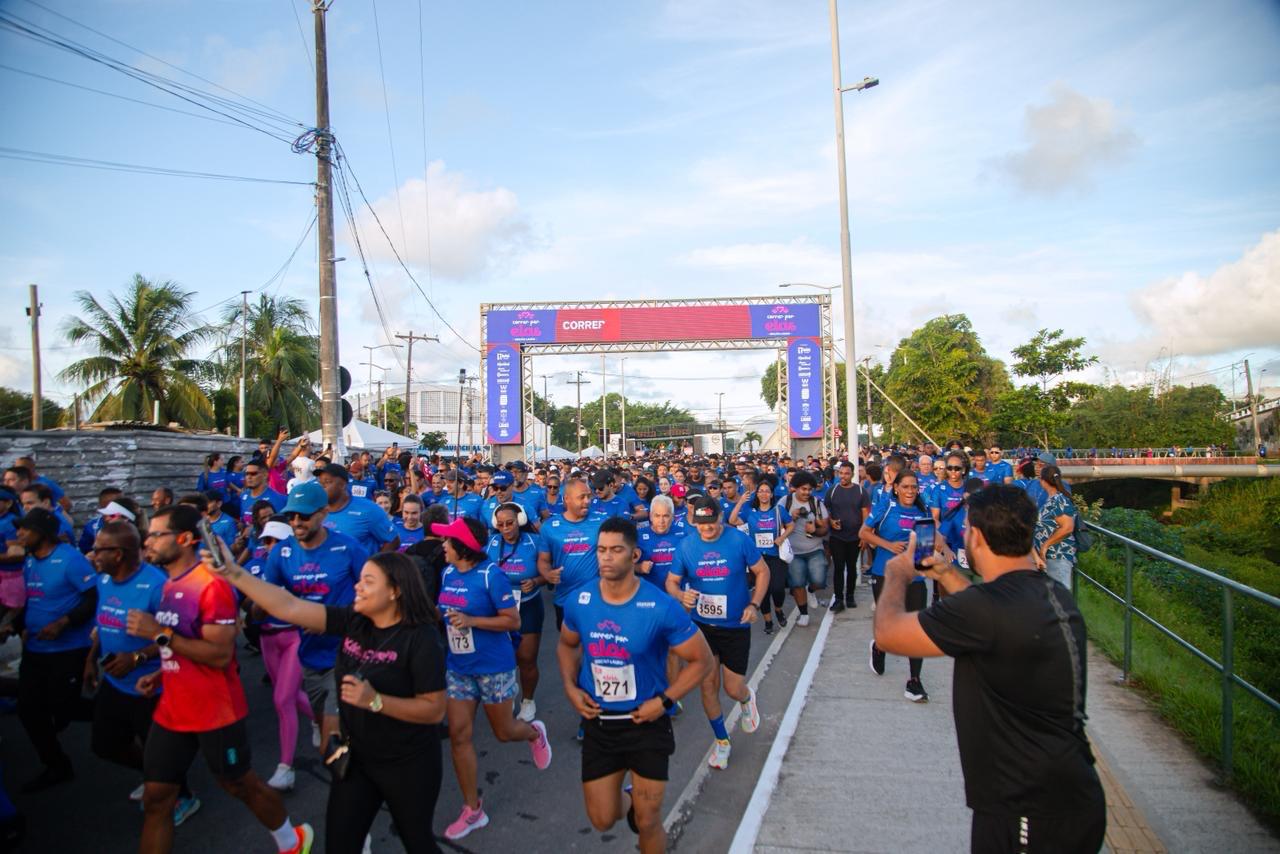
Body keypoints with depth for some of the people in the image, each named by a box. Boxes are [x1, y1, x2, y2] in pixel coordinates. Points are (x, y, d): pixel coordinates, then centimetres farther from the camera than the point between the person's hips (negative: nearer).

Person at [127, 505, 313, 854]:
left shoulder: (211, 584, -21)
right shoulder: (170, 585, 7)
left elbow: (220, 654, -27)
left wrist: (159, 634, -26)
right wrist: (159, 675, 8)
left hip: (215, 712, -8)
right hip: (172, 710, 8)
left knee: (241, 785, 11)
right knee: (155, 799, 10)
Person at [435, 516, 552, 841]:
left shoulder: (491, 575, -19)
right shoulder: (447, 574, 0)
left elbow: (513, 621, -18)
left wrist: (471, 621, -26)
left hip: (493, 666, -6)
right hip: (457, 667, 6)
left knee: (503, 732, 11)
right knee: (458, 734, 3)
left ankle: (535, 732, 47)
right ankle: (473, 810, 18)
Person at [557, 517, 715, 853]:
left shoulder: (661, 608, -21)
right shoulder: (580, 601, -9)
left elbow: (702, 661, -11)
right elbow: (567, 645, 12)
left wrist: (664, 701, -18)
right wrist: (570, 687, -3)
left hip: (646, 724, -3)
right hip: (598, 723, 3)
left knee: (648, 823, 7)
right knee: (602, 820, 13)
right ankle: (633, 803, 45)